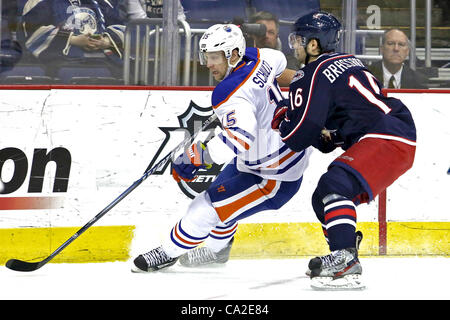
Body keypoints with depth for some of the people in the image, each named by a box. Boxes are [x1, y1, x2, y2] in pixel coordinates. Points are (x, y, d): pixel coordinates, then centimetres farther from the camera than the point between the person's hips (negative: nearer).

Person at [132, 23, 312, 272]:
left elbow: (241, 138, -48)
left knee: (206, 209, -9)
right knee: (222, 193, 28)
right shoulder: (255, 58, -5)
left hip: (276, 177, -11)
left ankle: (167, 254, 11)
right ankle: (216, 249, 49)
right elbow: (278, 61, 20)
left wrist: (197, 157, -50)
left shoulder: (232, 95, -32)